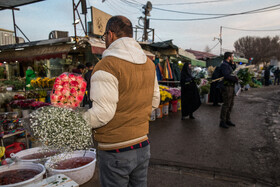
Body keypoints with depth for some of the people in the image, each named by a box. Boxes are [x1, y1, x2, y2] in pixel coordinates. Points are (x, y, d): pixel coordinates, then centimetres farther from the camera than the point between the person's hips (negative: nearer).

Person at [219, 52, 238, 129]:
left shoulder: (229, 65, 20)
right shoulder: (224, 65, -13)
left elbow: (232, 74, 21)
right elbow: (227, 76, -24)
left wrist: (233, 65, 12)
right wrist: (236, 79, -17)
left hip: (231, 87, 11)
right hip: (226, 87, -11)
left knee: (230, 105, 14)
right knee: (226, 104, -8)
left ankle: (228, 120, 24)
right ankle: (222, 122, 0)